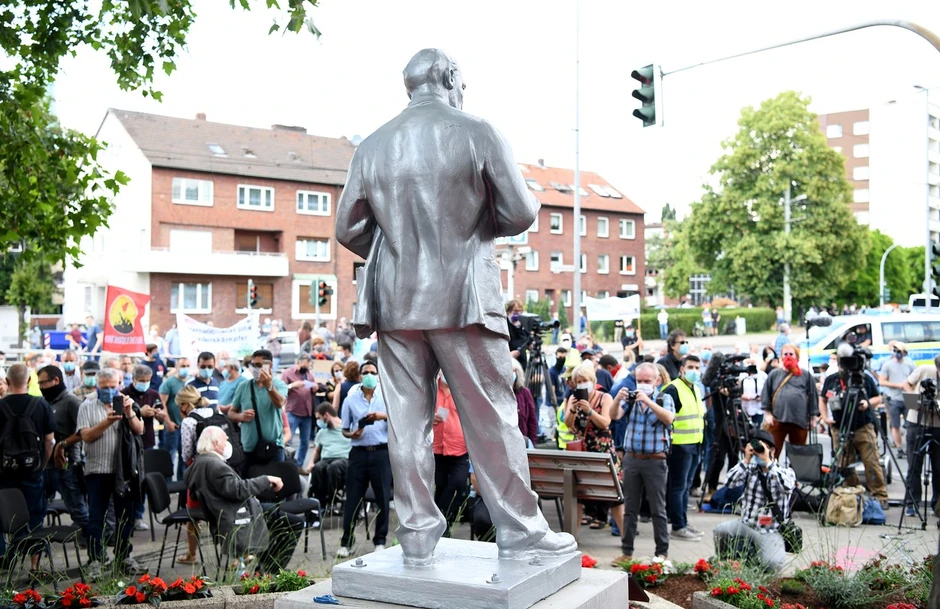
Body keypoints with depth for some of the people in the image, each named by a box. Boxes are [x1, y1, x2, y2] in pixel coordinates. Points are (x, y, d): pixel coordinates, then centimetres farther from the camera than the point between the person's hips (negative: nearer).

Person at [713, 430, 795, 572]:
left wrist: (768, 462, -22)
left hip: (772, 531, -2)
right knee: (720, 530, -26)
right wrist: (746, 460, -15)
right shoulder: (750, 469, 7)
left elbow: (787, 487, -23)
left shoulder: (786, 472, 1)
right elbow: (730, 483, -9)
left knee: (771, 564, -28)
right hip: (746, 525, 3)